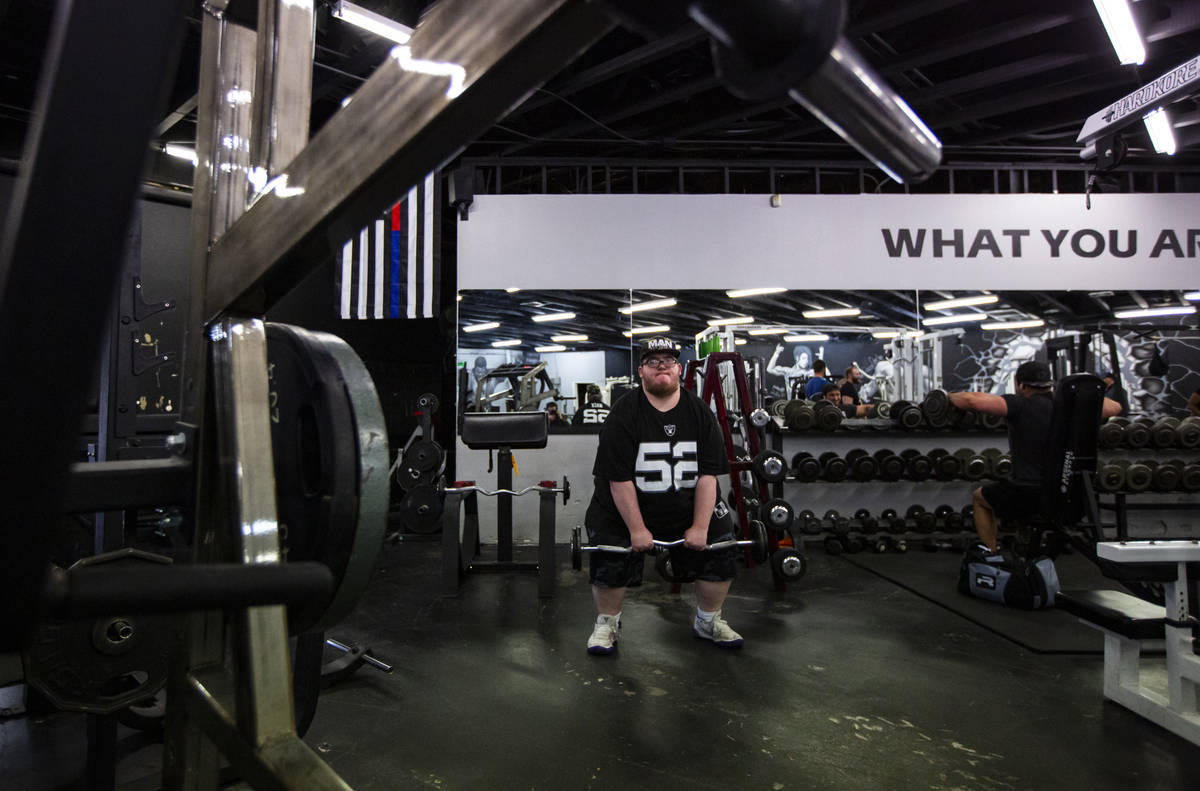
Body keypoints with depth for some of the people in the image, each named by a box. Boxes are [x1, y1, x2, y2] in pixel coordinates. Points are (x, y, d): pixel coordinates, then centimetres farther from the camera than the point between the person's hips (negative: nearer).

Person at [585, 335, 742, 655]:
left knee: (721, 553, -1)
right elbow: (619, 480, -17)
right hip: (626, 507, -3)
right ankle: (608, 623, 15)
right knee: (610, 562, -14)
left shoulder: (699, 412, -6)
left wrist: (700, 527, -13)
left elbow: (709, 474, -8)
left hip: (689, 506, 3)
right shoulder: (623, 414, -16)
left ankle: (708, 621, 24)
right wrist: (637, 529, -18)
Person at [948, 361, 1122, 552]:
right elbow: (1115, 407, 16)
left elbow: (971, 400, -27)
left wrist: (950, 396, -6)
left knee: (979, 496, 25)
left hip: (1027, 497, -5)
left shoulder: (1020, 405, -15)